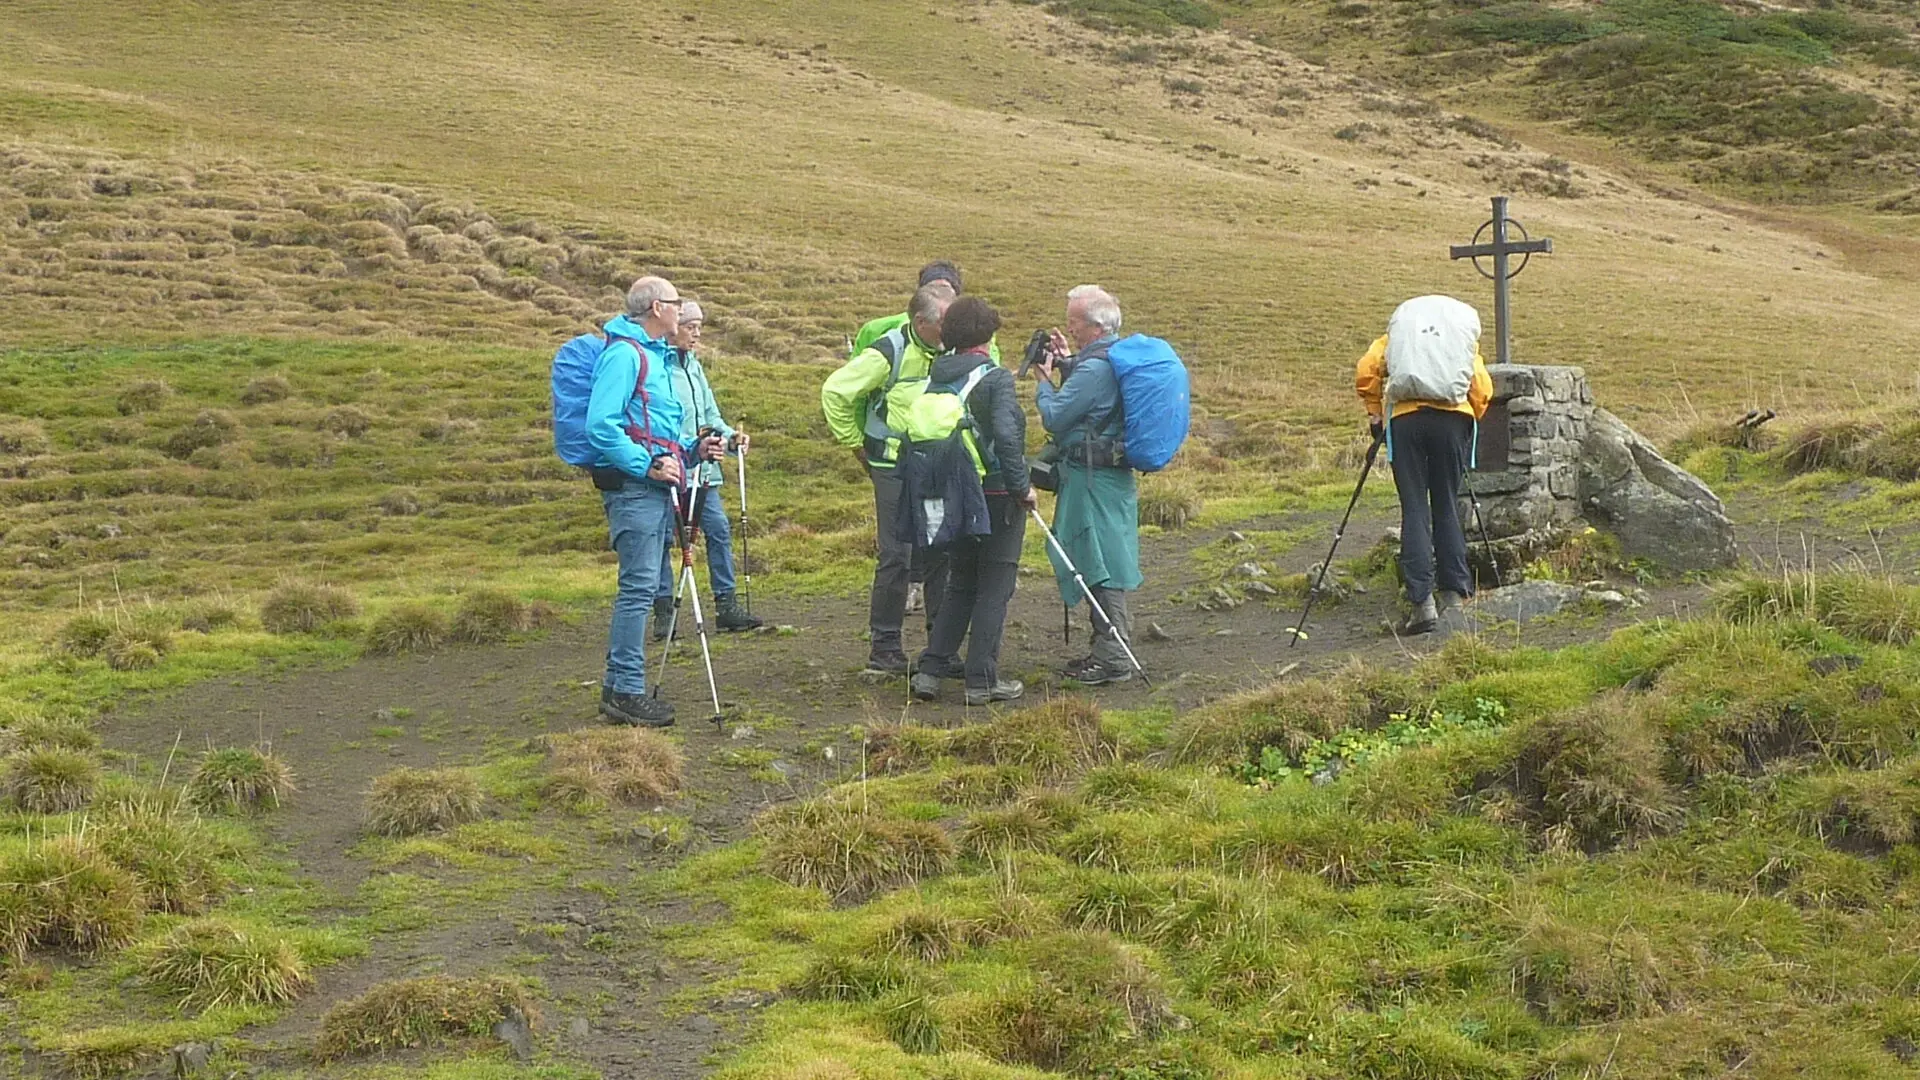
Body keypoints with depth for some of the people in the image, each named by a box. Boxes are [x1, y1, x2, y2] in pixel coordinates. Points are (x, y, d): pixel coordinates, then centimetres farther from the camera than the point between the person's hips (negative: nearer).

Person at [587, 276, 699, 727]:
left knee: (641, 586, 12)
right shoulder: (624, 353, -12)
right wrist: (647, 465, -21)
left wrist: (688, 450, 12)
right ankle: (627, 693, -9)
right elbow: (601, 426, -21)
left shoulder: (654, 354, 20)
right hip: (632, 487, -10)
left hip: (654, 487, 10)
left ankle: (618, 686, 18)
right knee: (639, 585, -11)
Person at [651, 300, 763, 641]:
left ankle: (725, 604, 11)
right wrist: (688, 445, -23)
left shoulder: (694, 366, 16)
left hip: (702, 470, 8)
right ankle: (663, 611, 8)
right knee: (663, 539, 0)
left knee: (719, 530, 5)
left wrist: (730, 437, 2)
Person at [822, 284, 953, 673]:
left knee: (942, 554, 8)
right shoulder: (889, 352, -14)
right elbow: (835, 391, -10)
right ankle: (883, 650, 3)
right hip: (895, 468, -6)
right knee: (897, 557, -6)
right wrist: (855, 444, -5)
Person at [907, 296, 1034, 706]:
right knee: (995, 587, 2)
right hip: (996, 495, -6)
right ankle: (982, 680, 2)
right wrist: (1022, 487, -13)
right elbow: (1006, 437, -23)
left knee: (960, 584, 18)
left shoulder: (934, 379, 5)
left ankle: (931, 668, 12)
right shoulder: (995, 379, -13)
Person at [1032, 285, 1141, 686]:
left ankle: (1114, 660, -3)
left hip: (1093, 480, -10)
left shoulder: (1095, 367, -21)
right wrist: (1066, 364, 12)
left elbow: (1054, 417, -17)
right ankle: (1107, 651, 22)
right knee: (1101, 564, 15)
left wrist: (1043, 380, -1)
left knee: (1099, 565, -5)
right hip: (1115, 474, 10)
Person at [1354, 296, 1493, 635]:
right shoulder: (1465, 331, 27)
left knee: (1414, 509, 0)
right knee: (1448, 506, 12)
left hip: (1404, 417, -1)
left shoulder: (1394, 338, 25)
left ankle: (1422, 601, -8)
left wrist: (1375, 413, 15)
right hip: (1453, 417, 1)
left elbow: (1366, 372, 7)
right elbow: (1483, 388, 12)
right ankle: (1455, 594, 9)